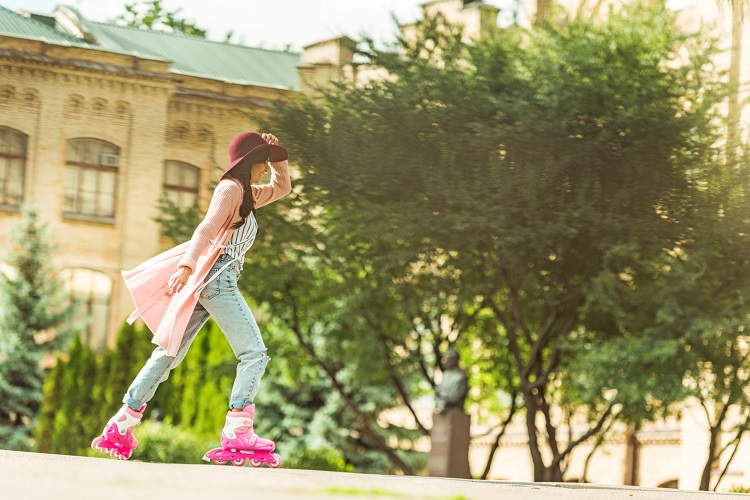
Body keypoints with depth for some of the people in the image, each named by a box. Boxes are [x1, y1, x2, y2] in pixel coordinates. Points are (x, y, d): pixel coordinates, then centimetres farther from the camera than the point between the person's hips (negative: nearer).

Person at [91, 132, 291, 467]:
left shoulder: (246, 194, 24)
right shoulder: (230, 188, -5)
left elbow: (282, 188, 38)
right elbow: (207, 228, -19)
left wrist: (276, 154, 23)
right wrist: (186, 266, -31)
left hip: (210, 283, 10)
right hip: (218, 278, -10)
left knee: (169, 353, 6)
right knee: (254, 353, -13)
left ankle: (121, 426, 4)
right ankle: (237, 432, -25)